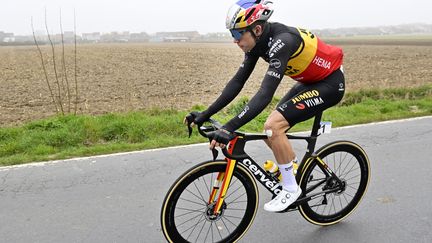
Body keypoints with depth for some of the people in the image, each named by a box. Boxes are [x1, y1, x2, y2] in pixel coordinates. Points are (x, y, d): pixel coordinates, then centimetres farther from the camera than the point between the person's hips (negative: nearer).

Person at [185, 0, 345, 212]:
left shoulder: (281, 42, -32)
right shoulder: (257, 41, -7)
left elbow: (265, 94, -41)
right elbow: (238, 81, -6)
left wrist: (230, 128, -47)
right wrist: (205, 114, -11)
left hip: (329, 83, -8)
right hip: (310, 82, 8)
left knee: (273, 125, -22)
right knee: (271, 133, 1)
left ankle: (291, 188, -6)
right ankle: (297, 171, 25)